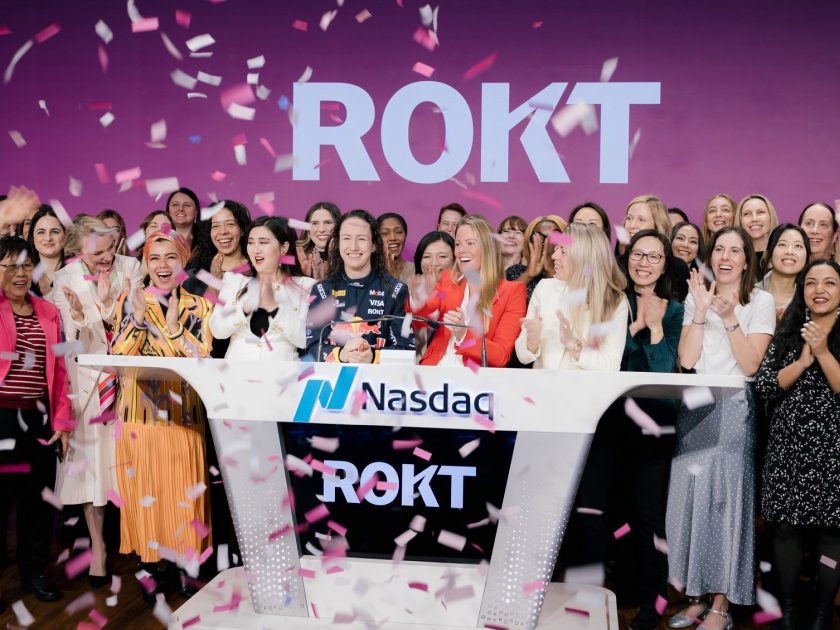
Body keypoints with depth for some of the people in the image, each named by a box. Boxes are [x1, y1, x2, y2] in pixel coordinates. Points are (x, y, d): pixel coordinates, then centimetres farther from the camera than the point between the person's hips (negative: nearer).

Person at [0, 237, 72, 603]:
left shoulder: (48, 313, 11)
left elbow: (59, 370, 10)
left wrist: (62, 420, 6)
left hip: (39, 419, 4)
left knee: (38, 498, 11)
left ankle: (33, 572, 26)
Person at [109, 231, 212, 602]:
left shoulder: (198, 307, 5)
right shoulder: (129, 301, 5)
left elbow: (202, 360, -6)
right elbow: (117, 357, -4)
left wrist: (173, 327, -16)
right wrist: (138, 318, -16)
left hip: (183, 414, 0)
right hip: (140, 412, 0)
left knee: (184, 490, 4)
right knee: (145, 491, 4)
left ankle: (187, 565, 18)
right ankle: (150, 568, 18)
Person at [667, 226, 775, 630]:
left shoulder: (761, 302, 0)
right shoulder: (695, 298, 9)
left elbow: (750, 365, -9)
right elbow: (686, 361, -2)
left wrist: (729, 317, -17)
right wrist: (702, 312, -11)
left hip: (734, 411, -3)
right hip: (694, 410, 3)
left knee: (725, 499, -3)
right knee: (692, 497, 3)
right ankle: (697, 596, 16)